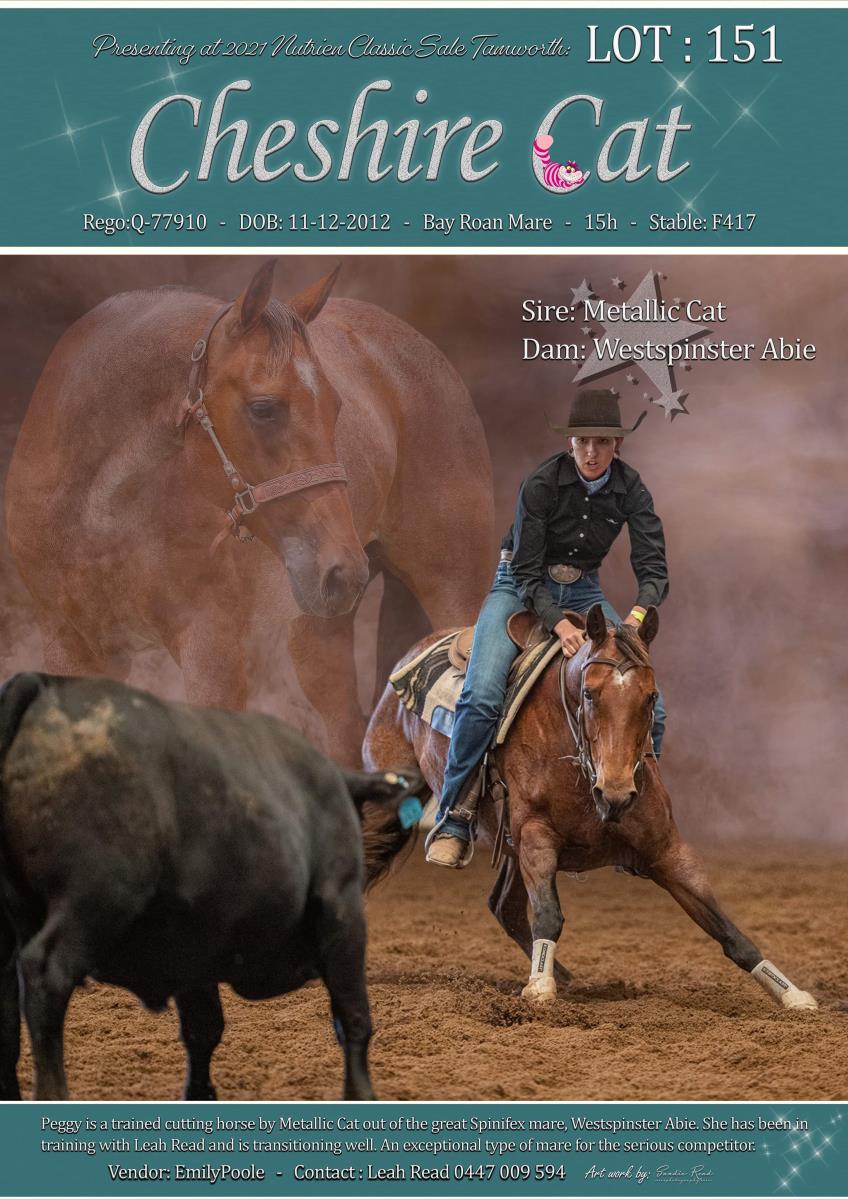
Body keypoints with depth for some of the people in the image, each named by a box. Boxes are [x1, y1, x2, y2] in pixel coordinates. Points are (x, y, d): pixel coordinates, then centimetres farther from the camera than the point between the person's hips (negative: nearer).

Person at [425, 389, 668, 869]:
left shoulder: (630, 490, -10)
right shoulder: (541, 485, -20)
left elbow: (654, 567, -14)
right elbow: (527, 571, -20)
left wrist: (639, 613, -36)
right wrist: (559, 624, -36)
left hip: (584, 593, 4)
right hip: (521, 588, -4)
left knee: (650, 706, -10)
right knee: (481, 697, -27)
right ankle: (454, 820, -18)